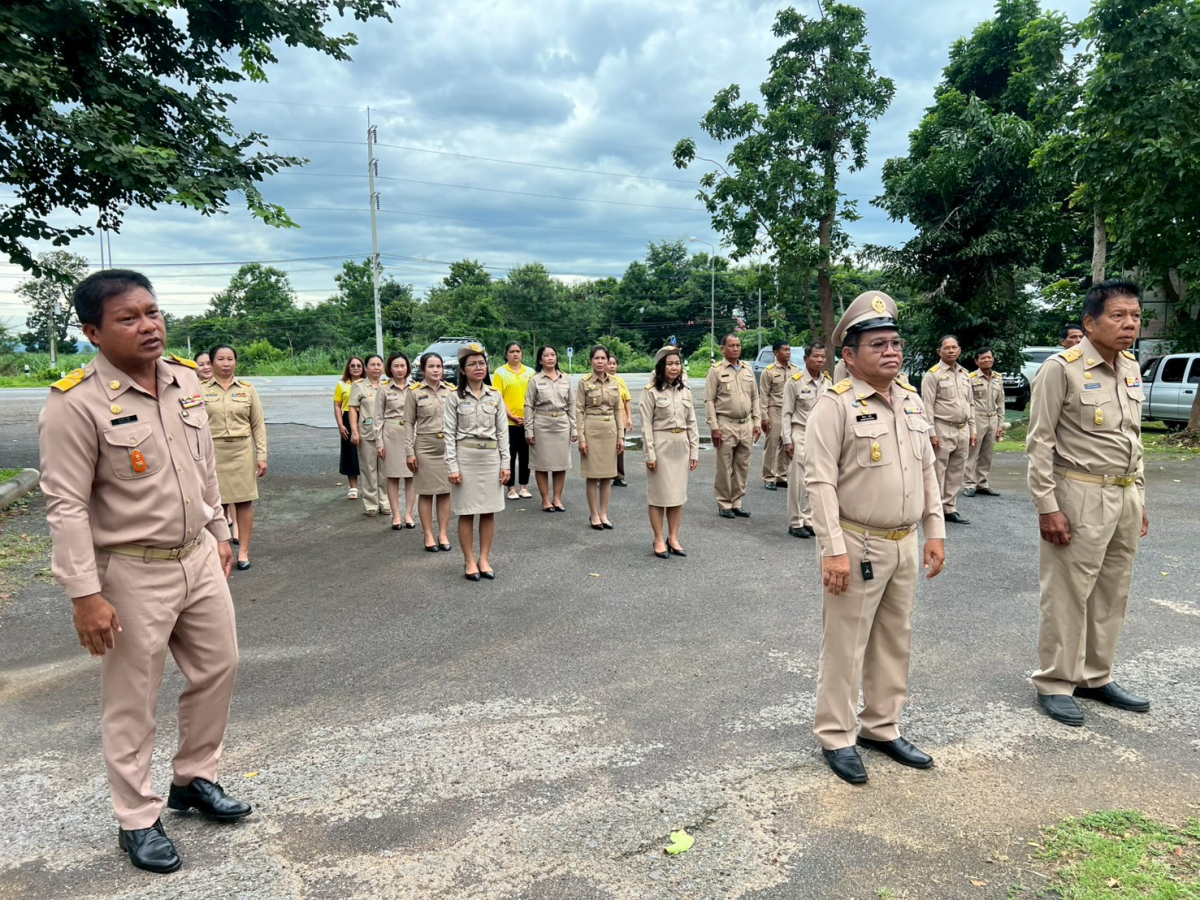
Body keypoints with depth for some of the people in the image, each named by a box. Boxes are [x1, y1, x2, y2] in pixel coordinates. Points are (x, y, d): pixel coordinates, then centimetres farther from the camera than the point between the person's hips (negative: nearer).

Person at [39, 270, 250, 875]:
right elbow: (66, 506, -18)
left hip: (198, 558, 7)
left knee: (217, 668, 18)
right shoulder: (76, 403, -18)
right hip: (131, 574, -6)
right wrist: (85, 595, -19)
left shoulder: (187, 380, 2)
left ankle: (194, 778, 40)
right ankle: (137, 820, 28)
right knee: (131, 703, 9)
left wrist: (219, 533, 17)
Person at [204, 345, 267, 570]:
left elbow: (258, 424, 5)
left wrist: (262, 455, 0)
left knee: (244, 501, 2)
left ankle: (243, 551, 10)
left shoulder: (247, 389, 5)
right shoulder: (201, 389, 2)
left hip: (241, 450, 1)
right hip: (212, 452, -1)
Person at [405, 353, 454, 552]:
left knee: (445, 491, 7)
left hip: (448, 447, 2)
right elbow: (409, 424, -1)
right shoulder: (414, 392, -1)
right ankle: (428, 535, 12)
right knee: (426, 492, 4)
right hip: (425, 448, -2)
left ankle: (443, 533, 16)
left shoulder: (451, 390, 5)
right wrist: (409, 451, -6)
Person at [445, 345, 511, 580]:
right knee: (467, 512, 2)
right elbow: (449, 434, -4)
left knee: (489, 512, 6)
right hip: (466, 457, -2)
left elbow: (502, 431, 5)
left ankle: (484, 559, 18)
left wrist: (505, 463, 0)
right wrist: (452, 466, -10)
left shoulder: (495, 396, 5)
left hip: (491, 457, 2)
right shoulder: (456, 397, -2)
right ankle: (469, 561, 13)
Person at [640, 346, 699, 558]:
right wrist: (650, 453, -13)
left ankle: (673, 538, 18)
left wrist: (694, 451, 6)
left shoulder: (685, 391, 8)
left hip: (681, 446, 5)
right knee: (659, 494, 1)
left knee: (678, 494, 9)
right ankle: (659, 541, 10)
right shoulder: (651, 391, -7)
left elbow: (691, 423, 10)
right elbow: (646, 425, -8)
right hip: (661, 445, -5)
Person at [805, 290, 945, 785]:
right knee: (845, 645, 4)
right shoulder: (835, 404, -13)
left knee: (895, 642, 17)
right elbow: (820, 481, -17)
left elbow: (927, 471, 15)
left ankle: (882, 727, 33)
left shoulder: (912, 401, 9)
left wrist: (935, 532, 11)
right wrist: (833, 550, -21)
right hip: (857, 546, -7)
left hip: (905, 546, 7)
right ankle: (836, 737, 19)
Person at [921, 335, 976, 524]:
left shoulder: (965, 374, 15)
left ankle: (949, 509, 19)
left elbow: (970, 404, 19)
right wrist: (931, 433, -17)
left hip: (962, 430, 7)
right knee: (938, 472, -4)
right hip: (943, 430, -7)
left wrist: (972, 430, 14)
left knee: (956, 473, 10)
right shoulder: (933, 374, -7)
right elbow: (927, 405, -12)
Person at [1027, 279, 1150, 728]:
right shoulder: (1062, 368, -12)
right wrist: (1047, 507, -16)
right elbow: (1040, 442, -13)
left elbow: (1134, 438, 18)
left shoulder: (1132, 367, 10)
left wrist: (1139, 498, 16)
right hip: (1080, 496, -7)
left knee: (1112, 593, 14)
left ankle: (1096, 677, 29)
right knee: (1068, 594, 0)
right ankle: (1054, 683, 14)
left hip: (1125, 496, 7)